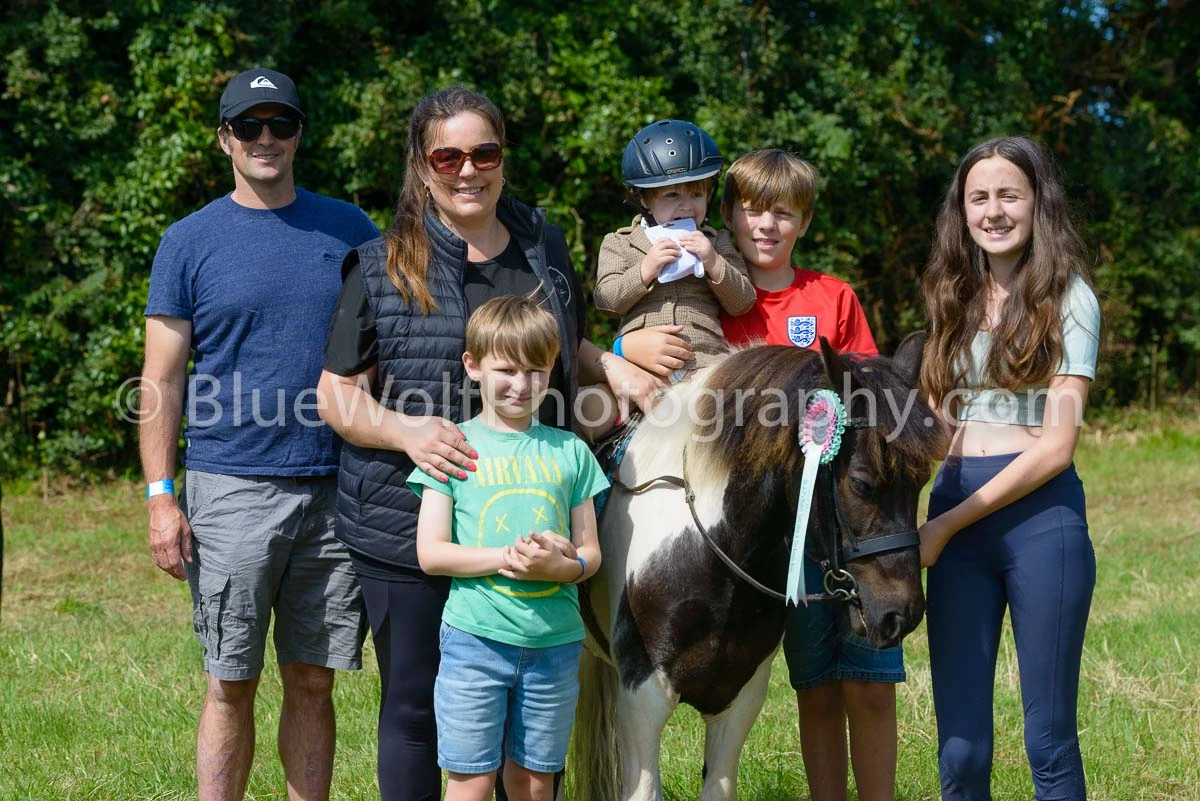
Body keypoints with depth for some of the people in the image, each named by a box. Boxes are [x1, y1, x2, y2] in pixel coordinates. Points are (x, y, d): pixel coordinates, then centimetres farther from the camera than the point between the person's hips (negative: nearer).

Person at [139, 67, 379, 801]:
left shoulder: (350, 230, 9)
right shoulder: (190, 242, 3)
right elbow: (162, 380, 2)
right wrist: (161, 496, -7)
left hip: (336, 490, 2)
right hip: (232, 487, -2)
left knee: (313, 682, 8)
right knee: (231, 685, 1)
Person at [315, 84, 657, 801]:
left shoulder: (545, 250, 9)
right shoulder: (382, 269, -3)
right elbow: (337, 395, -3)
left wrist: (612, 365, 4)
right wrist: (407, 431, -21)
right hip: (411, 525, -3)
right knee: (416, 706, 7)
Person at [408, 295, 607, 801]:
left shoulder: (570, 451, 8)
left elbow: (590, 552, 10)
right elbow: (431, 553, -5)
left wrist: (560, 566, -13)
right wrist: (506, 558, -17)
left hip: (555, 641, 3)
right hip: (475, 638, -3)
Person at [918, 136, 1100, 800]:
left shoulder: (1067, 298, 0)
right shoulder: (954, 299, 16)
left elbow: (1056, 446, -8)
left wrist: (946, 525, -10)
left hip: (1039, 514, -4)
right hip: (955, 518, 4)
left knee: (1049, 737, 0)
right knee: (960, 745, 2)